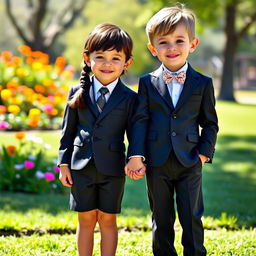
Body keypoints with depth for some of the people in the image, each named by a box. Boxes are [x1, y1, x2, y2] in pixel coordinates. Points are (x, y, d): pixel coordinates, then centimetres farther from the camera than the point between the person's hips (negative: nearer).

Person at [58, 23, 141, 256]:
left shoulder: (129, 98, -3)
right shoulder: (77, 93, 2)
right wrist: (64, 163, 4)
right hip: (82, 166, 1)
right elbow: (68, 130, 6)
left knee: (108, 220, 7)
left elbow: (134, 134, 1)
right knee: (86, 219, 9)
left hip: (113, 168, -1)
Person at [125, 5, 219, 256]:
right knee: (161, 219, 11)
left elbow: (210, 122, 6)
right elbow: (140, 120, -2)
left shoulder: (202, 83, 1)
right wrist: (136, 155, -11)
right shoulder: (148, 83, 2)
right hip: (157, 164, 1)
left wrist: (204, 153, -6)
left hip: (190, 163, -1)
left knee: (192, 218, 4)